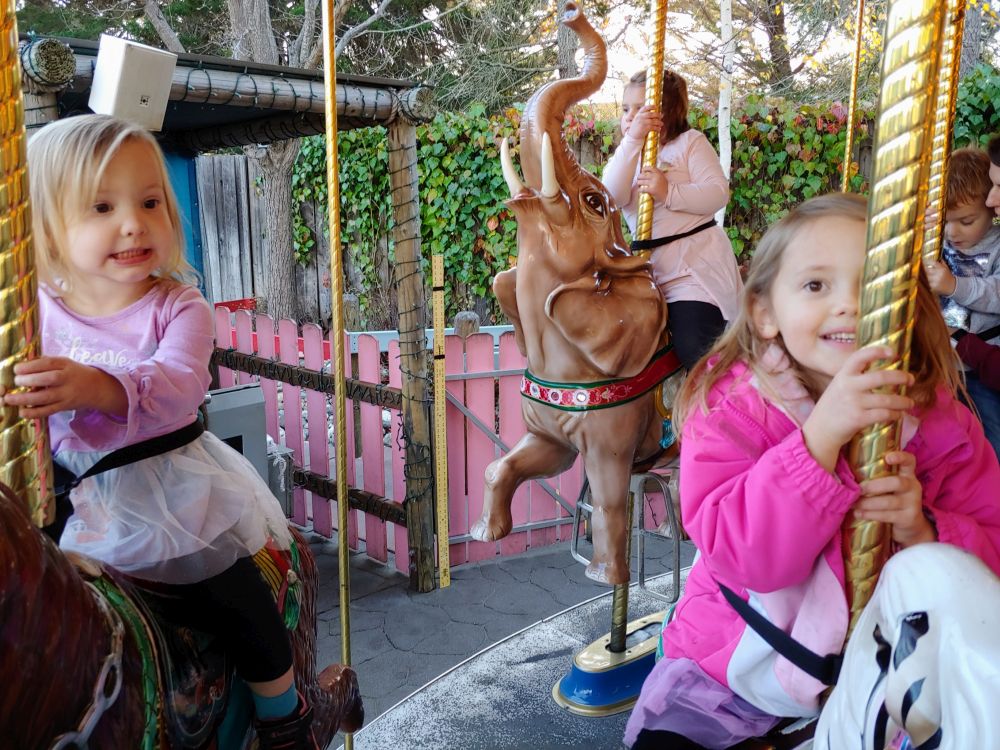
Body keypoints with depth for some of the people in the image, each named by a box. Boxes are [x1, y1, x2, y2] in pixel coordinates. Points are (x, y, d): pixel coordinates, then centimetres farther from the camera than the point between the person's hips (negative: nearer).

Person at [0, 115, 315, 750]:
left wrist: (96, 387, -48)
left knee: (239, 602, -3)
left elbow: (178, 384, -29)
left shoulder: (178, 309, -10)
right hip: (70, 501, 3)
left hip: (172, 495, -2)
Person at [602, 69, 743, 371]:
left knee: (694, 349, -17)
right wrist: (633, 140, -15)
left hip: (697, 264, -5)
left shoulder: (690, 142, 3)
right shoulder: (626, 155, 15)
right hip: (650, 266, 6)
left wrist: (669, 193, -21)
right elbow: (612, 197, -8)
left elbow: (719, 193, -8)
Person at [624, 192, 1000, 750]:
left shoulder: (941, 421, -8)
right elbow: (740, 553, -27)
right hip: (736, 667, -2)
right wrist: (821, 436, -38)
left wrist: (923, 532, -26)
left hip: (873, 670, 3)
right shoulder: (731, 403, -16)